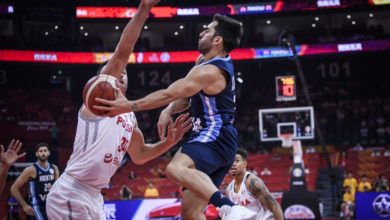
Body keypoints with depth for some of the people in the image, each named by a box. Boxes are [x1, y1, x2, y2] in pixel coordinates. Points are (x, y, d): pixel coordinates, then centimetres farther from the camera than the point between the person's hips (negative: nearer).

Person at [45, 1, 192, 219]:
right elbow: (121, 54, -14)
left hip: (93, 196, 9)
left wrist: (169, 142, 14)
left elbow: (139, 155, 30)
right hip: (71, 194, -9)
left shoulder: (130, 117, 20)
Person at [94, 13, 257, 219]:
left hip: (215, 137, -10)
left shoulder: (210, 71, -15)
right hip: (215, 138, 10)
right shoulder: (206, 60, 17)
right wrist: (168, 111, 2)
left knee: (176, 168, -38)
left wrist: (129, 106, -21)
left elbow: (169, 94, -21)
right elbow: (185, 95, 23)